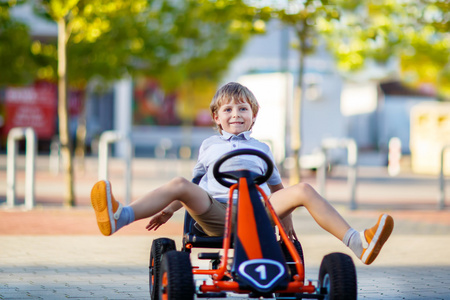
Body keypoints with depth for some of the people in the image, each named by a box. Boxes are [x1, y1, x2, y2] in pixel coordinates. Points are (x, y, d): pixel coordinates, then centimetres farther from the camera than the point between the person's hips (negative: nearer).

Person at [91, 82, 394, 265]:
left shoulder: (261, 148, 27)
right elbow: (194, 185, 31)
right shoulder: (209, 145, 26)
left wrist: (286, 219, 11)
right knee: (179, 184, -28)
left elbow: (277, 187, 29)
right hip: (215, 211, 0)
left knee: (303, 190, -21)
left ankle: (357, 243, -31)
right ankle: (119, 217, -50)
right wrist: (168, 210, 17)